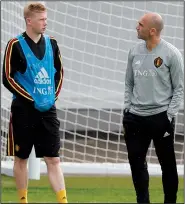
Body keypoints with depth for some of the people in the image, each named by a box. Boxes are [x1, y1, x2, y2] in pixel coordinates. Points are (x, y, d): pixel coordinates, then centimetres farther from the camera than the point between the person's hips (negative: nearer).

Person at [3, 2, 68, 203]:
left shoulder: (51, 43, 6)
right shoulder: (15, 45, -8)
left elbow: (59, 73, 17)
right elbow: (8, 78, -9)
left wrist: (53, 95, 3)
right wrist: (31, 100, -12)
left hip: (48, 110, 3)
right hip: (23, 110, -3)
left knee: (53, 159, 0)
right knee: (21, 158, 6)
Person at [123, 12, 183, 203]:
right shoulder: (135, 51, 6)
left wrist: (170, 115, -10)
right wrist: (127, 109, 8)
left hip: (161, 117, -5)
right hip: (136, 118, 5)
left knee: (167, 164, 3)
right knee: (136, 161, 6)